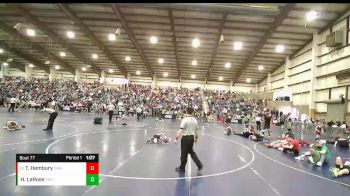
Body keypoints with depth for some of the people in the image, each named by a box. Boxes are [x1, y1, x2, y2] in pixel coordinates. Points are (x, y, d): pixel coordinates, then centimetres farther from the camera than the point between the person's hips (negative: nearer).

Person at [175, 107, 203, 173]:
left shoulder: (184, 119, -15)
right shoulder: (195, 120, 4)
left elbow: (181, 130, -22)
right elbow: (196, 130, 10)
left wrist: (177, 137, -20)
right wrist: (196, 138, 22)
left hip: (185, 137, -6)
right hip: (192, 137, 6)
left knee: (184, 153, 6)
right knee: (191, 151, 23)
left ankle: (182, 168, 19)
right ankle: (199, 164, 19)